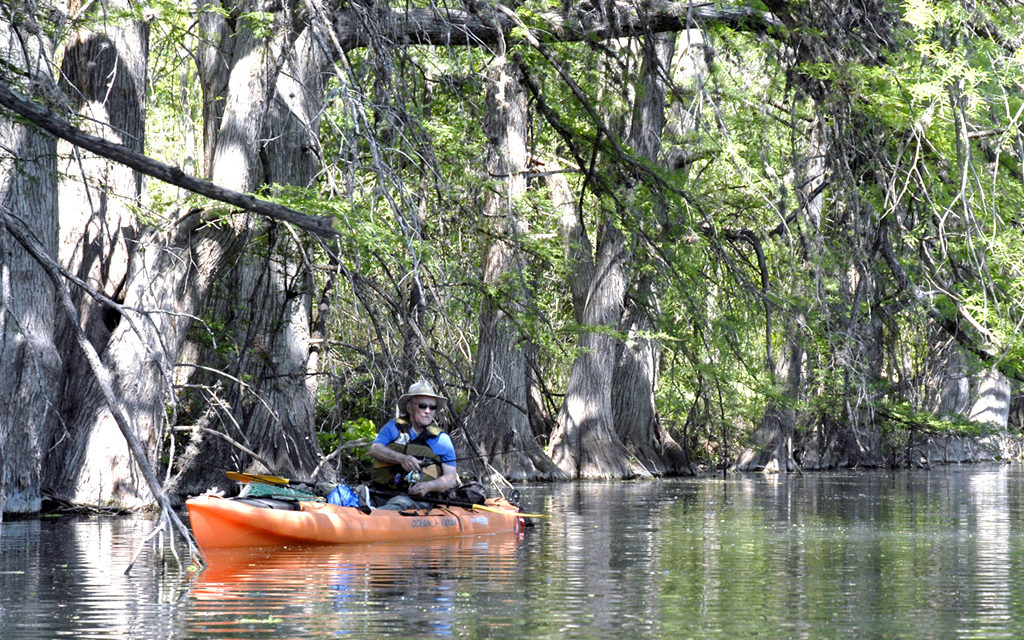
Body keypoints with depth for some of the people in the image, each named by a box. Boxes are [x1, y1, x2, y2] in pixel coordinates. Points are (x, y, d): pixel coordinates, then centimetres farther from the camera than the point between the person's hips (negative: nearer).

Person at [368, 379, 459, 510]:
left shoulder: (442, 439, 14)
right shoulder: (394, 427, 17)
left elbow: (451, 478, 9)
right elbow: (374, 449, 1)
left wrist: (428, 486, -12)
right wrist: (401, 459, -17)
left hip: (418, 498, -4)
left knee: (400, 503, -39)